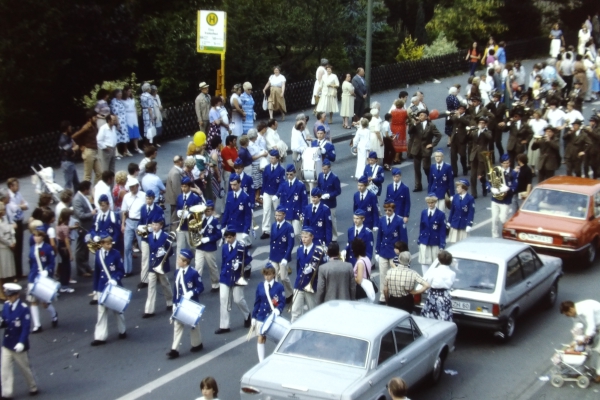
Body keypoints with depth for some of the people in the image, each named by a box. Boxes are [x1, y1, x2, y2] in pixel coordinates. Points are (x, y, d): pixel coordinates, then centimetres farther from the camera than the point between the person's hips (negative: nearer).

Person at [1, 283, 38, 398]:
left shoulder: (23, 309, -20)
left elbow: (26, 328, -21)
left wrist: (21, 343, -29)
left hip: (18, 345, -5)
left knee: (25, 368, 12)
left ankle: (33, 388, 33)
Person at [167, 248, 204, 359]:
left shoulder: (193, 273, -18)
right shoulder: (177, 272, 2)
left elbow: (201, 288, -13)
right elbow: (175, 288, 8)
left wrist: (191, 293, -27)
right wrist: (174, 302, 8)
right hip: (179, 304, 6)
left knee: (193, 324, 13)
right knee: (177, 325, 3)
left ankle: (197, 344, 34)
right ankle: (175, 349, 4)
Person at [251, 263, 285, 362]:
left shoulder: (279, 287, -6)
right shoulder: (260, 286, 3)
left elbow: (282, 302, -6)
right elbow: (257, 302, 7)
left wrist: (278, 309, -27)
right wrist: (253, 317, 7)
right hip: (261, 316, 2)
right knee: (261, 338, 2)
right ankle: (261, 362, 9)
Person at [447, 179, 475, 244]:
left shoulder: (470, 198, -12)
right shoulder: (455, 197, -2)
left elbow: (471, 213, -11)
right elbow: (452, 210, 6)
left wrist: (469, 225, -14)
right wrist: (449, 222, 8)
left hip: (464, 224, -3)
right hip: (455, 223, 3)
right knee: (454, 241, 8)